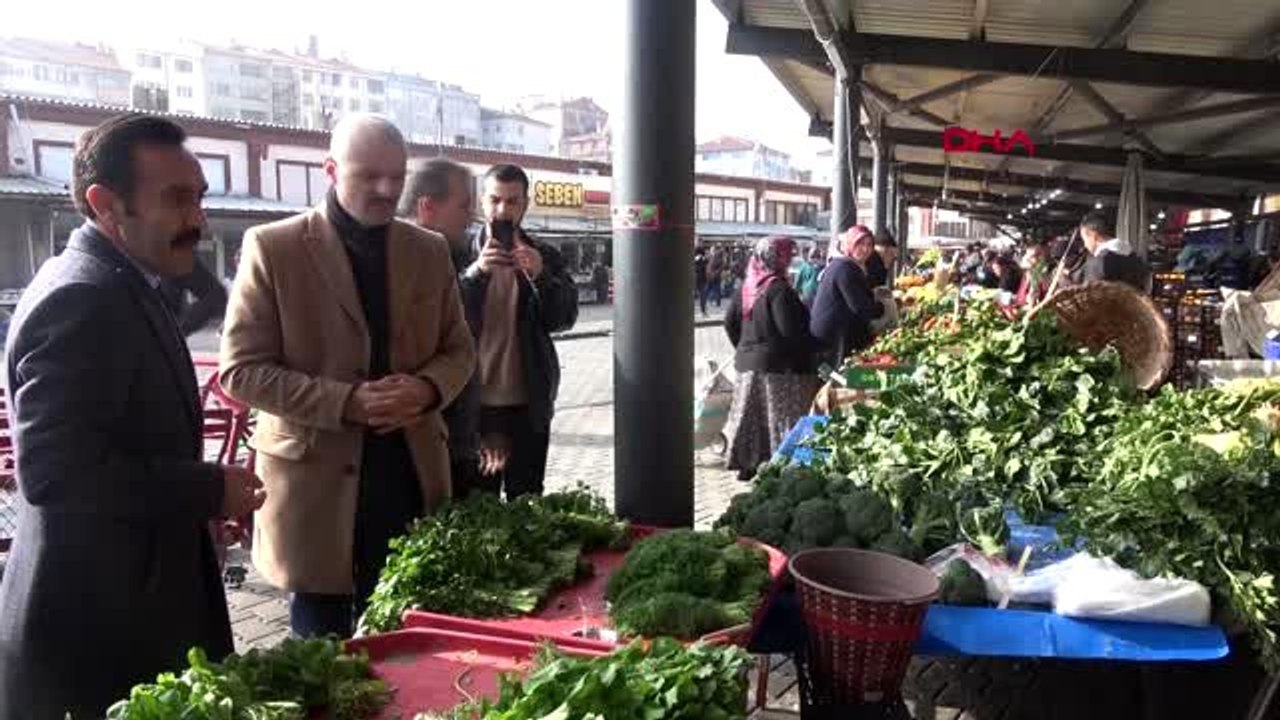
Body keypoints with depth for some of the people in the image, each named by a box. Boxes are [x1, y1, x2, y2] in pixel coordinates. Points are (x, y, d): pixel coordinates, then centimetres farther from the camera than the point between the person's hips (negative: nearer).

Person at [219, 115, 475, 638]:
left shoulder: (430, 251, 6)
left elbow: (459, 350, 12)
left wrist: (427, 388, -12)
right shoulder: (273, 248, -6)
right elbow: (241, 369, -8)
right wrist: (346, 402, -20)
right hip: (317, 479, -3)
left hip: (411, 474, 4)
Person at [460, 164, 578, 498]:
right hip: (473, 403, -1)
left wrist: (540, 276, -22)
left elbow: (565, 318, -5)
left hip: (528, 405, 1)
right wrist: (476, 272, -24)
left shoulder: (545, 257, 6)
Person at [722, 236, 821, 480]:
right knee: (779, 417, -2)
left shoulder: (747, 287, 7)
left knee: (752, 415, 14)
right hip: (779, 363, -8)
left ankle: (747, 463, 21)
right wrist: (814, 346, -7)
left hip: (747, 361, 8)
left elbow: (730, 321, 10)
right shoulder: (780, 289, -16)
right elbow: (790, 330, -21)